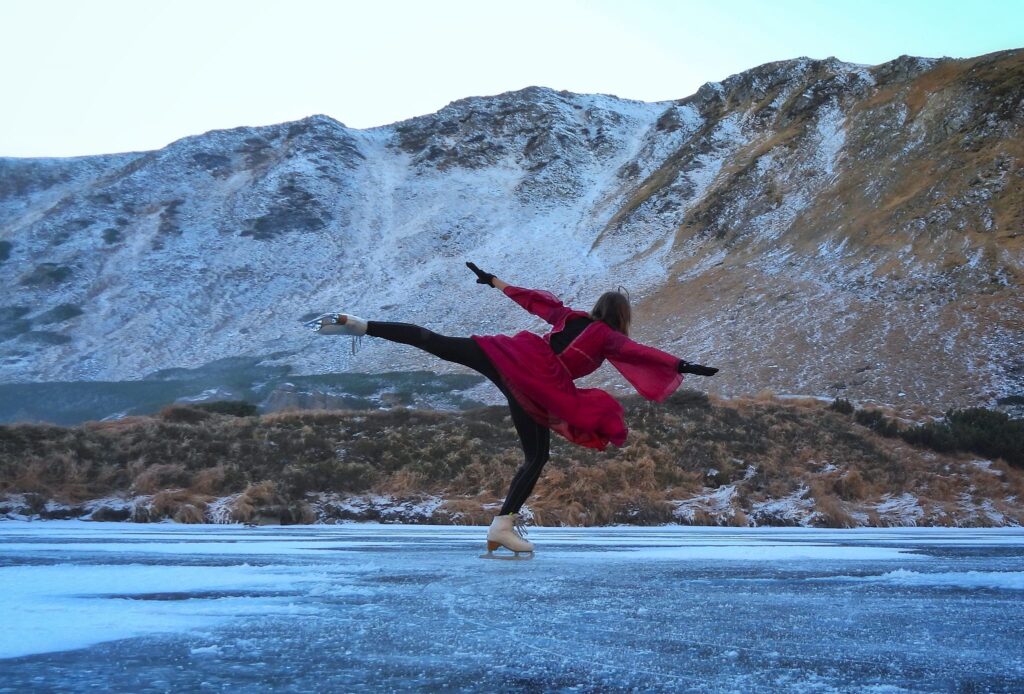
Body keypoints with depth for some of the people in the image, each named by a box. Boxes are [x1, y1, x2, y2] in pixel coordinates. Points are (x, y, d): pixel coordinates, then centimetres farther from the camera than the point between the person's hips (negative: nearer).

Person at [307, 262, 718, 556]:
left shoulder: (571, 316, 24)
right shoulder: (609, 337, 10)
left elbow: (531, 298, 30)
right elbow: (643, 353, -6)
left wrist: (494, 282, 41)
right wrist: (682, 367, -9)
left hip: (508, 356, 5)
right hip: (538, 387, -5)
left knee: (433, 343, -3)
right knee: (536, 455, 7)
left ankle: (357, 326, -12)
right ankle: (504, 524, 1)